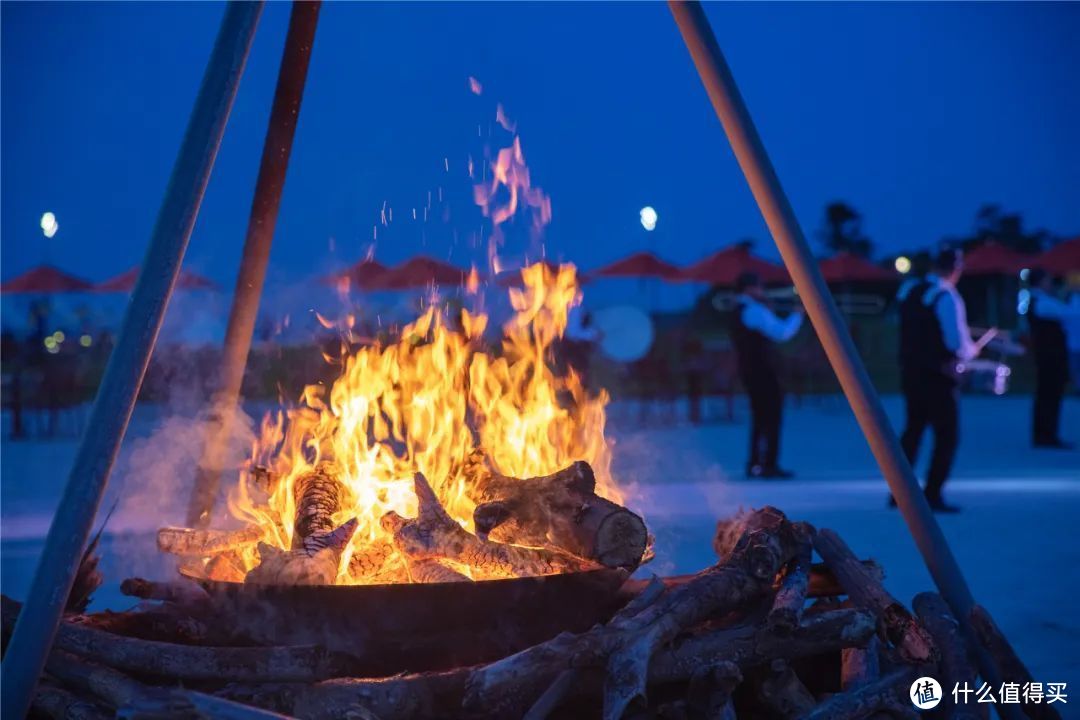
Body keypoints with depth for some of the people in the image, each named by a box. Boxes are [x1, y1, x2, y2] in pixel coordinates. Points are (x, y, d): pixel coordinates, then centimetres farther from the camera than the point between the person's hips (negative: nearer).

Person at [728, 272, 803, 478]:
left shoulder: (738, 312, 17)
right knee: (772, 418, -7)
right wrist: (798, 315, -6)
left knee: (760, 419, 14)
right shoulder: (755, 310, -13)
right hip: (762, 372, -10)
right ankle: (769, 465, -8)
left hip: (749, 372, 10)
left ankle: (755, 464, 16)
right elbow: (782, 333, -19)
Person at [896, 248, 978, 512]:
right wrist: (971, 350, 0)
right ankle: (932, 496, 2)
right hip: (939, 378, -7)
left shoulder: (908, 292, 6)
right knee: (947, 436, 4)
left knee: (913, 429, 17)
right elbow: (960, 345, -20)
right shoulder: (947, 297, -16)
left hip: (910, 372, 7)